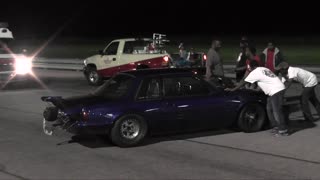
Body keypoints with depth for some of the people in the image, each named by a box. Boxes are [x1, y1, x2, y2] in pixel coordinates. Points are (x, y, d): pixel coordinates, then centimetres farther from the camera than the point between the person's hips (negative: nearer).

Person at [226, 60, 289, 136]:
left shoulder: (255, 72, -5)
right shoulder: (264, 69, 19)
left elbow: (243, 82, -4)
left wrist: (232, 89, 2)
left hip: (276, 91, -9)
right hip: (279, 88, 9)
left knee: (277, 111, -7)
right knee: (269, 109, 15)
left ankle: (283, 130, -6)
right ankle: (275, 127, 19)